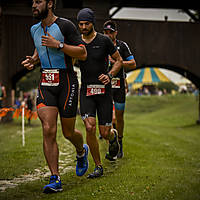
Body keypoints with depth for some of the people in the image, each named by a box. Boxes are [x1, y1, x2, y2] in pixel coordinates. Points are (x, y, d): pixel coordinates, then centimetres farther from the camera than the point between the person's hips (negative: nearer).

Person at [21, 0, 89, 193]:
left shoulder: (65, 25, -8)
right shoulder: (35, 29, 11)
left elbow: (83, 54, -10)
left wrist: (58, 45, -19)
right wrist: (33, 59, 9)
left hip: (66, 83, -4)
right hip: (46, 84, 4)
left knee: (68, 132, 5)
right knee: (48, 130, -11)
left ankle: (81, 152, 41)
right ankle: (55, 180, -7)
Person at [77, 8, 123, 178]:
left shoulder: (104, 41, -4)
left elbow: (119, 60, 4)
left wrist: (109, 75, -12)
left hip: (104, 91, -2)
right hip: (86, 90, 2)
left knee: (105, 133, 0)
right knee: (90, 128, -14)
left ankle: (113, 136, 41)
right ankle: (98, 166, 2)